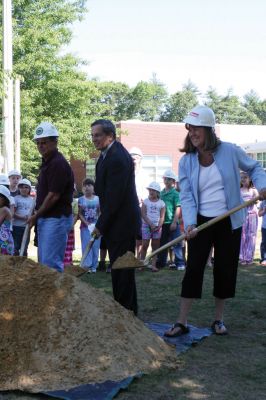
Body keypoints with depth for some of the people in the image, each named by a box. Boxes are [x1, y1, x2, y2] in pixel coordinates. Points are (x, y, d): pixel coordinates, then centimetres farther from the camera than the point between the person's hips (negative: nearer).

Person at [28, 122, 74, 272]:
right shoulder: (47, 162, 14)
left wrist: (36, 216, -9)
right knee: (43, 261, 14)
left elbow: (53, 196, -18)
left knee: (51, 263, -10)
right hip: (46, 219, 10)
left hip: (57, 219, -10)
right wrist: (38, 217, 14)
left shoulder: (58, 164, -16)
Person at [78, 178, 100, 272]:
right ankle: (87, 265, -7)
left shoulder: (97, 199, 3)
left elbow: (100, 213, 5)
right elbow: (80, 214, -3)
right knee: (86, 246, -6)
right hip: (85, 226, -1)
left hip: (96, 226, 2)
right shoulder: (81, 200, 0)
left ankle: (94, 266, 10)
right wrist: (87, 223, -15)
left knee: (95, 246, 3)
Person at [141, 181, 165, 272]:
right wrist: (151, 224, -13)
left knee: (155, 246, 2)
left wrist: (159, 226, -13)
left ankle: (153, 265, 2)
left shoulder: (161, 203, 5)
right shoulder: (146, 201, 4)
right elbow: (143, 214, -3)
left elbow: (162, 216, 1)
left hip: (157, 227, 1)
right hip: (146, 225, -1)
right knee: (145, 245, -4)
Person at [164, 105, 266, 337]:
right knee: (193, 269, -2)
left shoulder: (230, 151, -8)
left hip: (229, 222, 0)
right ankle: (182, 322, 5)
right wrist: (190, 223, -23)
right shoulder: (186, 161, -4)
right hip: (201, 222, 0)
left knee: (225, 270, 7)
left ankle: (219, 320, 23)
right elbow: (186, 196, -8)